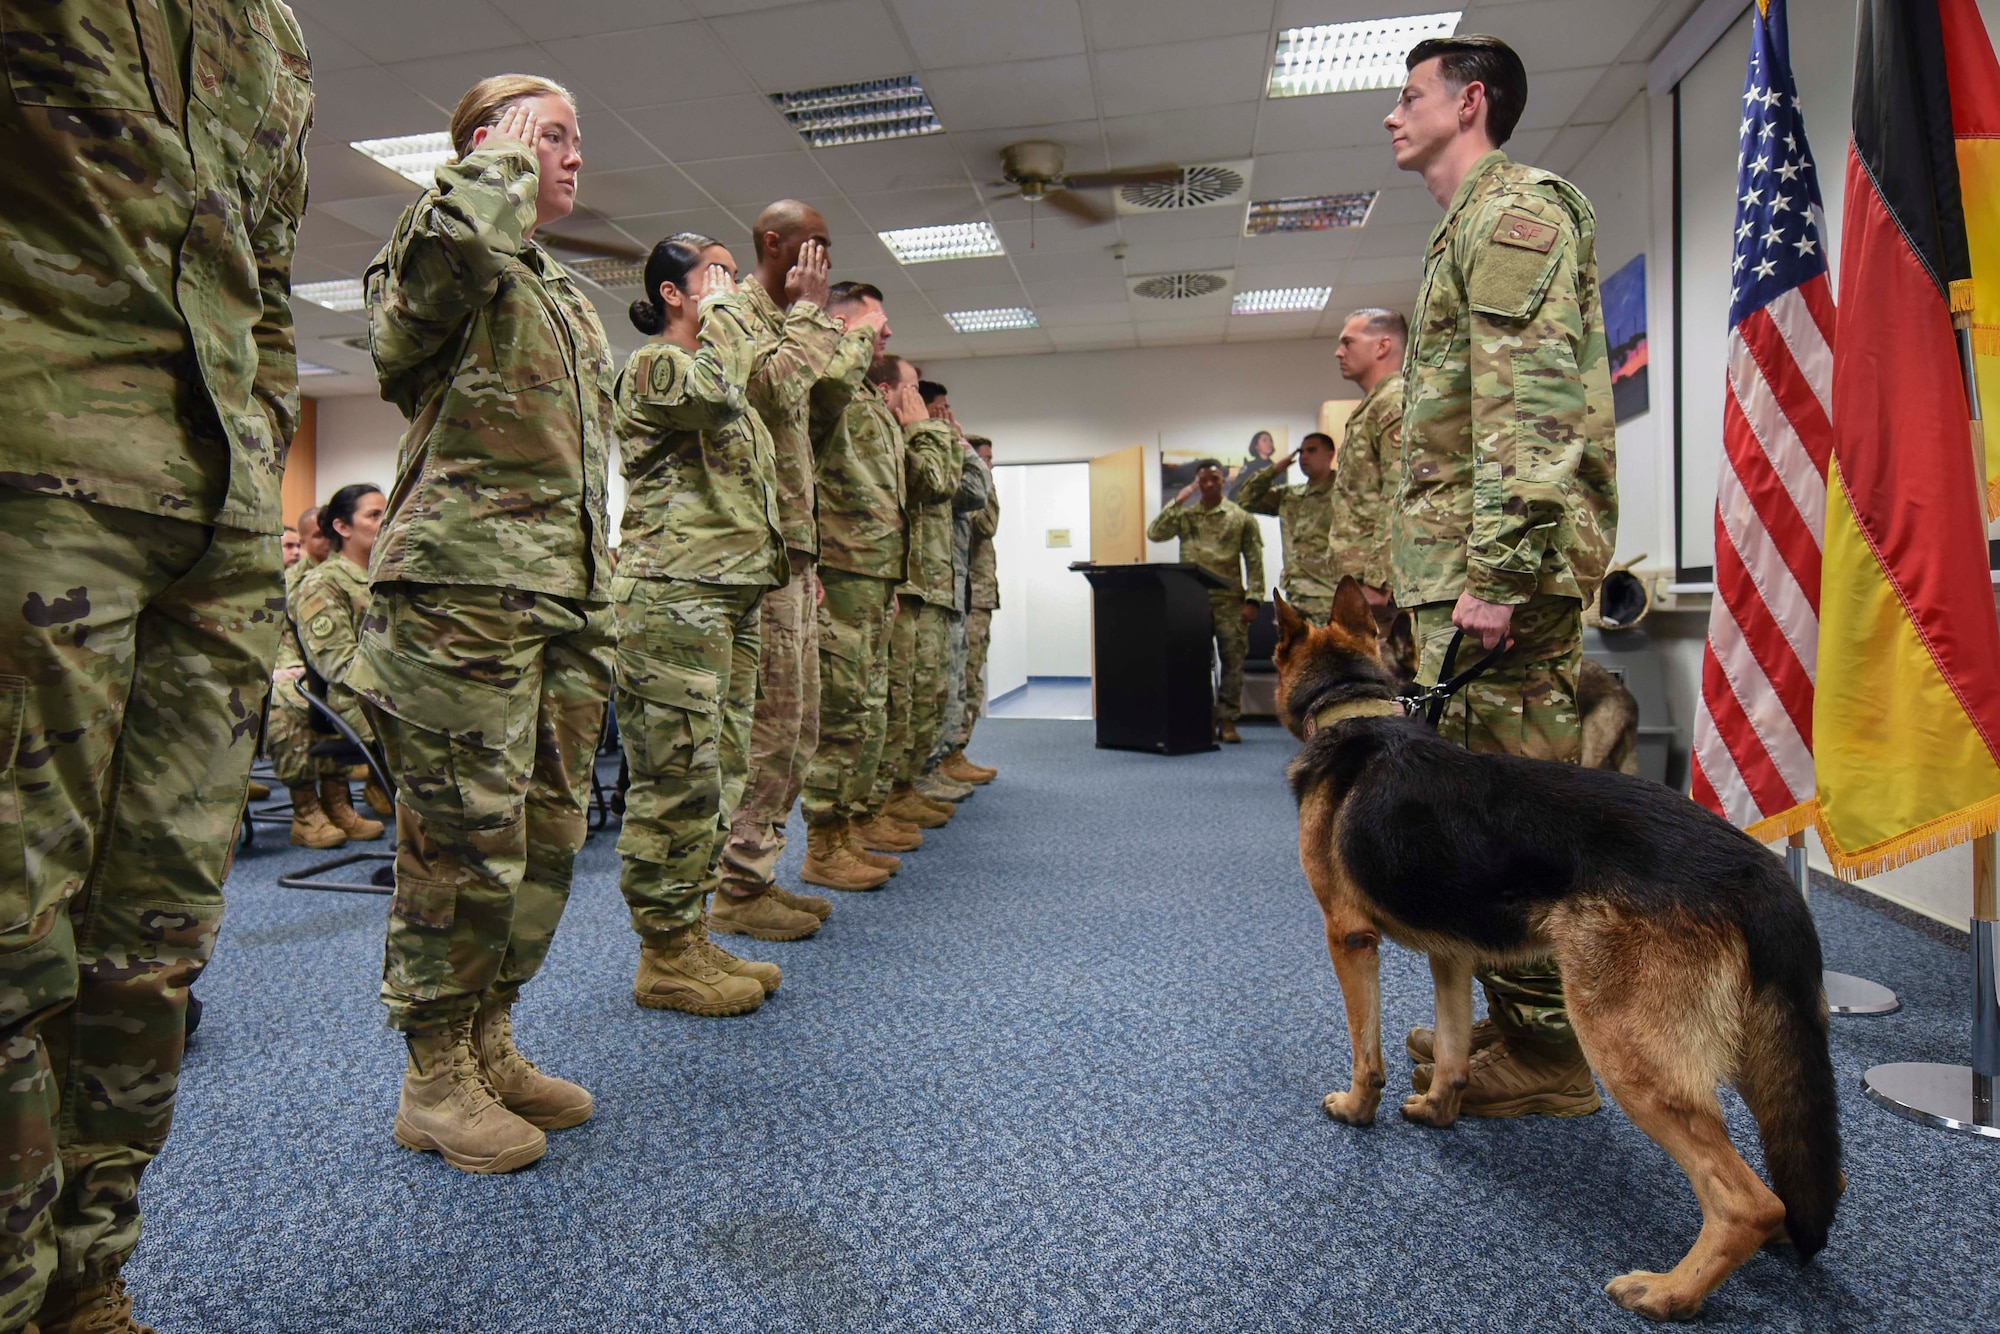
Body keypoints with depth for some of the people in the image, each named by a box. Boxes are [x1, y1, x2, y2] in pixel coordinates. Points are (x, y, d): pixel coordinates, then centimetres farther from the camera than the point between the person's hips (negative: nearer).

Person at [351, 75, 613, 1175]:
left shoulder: (571, 302, 26)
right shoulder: (433, 264, 2)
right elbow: (457, 236, -26)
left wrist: (596, 607, 22)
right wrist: (507, 155, -4)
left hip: (566, 601, 8)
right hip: (465, 593, -8)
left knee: (549, 838, 10)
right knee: (466, 843, -4)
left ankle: (488, 1045, 25)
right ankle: (434, 1084, 12)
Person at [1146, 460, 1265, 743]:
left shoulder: (1241, 517, 5)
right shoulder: (1185, 515, 11)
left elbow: (1254, 562, 2)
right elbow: (1154, 534, -2)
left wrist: (1252, 600, -7)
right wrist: (1176, 502, -3)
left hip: (1229, 599, -1)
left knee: (1232, 660, 0)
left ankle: (1227, 720, 7)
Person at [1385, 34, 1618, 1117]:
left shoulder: (1511, 207, -4)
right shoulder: (1471, 224, 27)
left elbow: (1531, 400, -18)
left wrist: (1495, 571, -24)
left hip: (1498, 569, -11)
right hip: (1467, 568, 11)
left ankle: (1546, 1059, 6)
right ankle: (1516, 1023, 25)